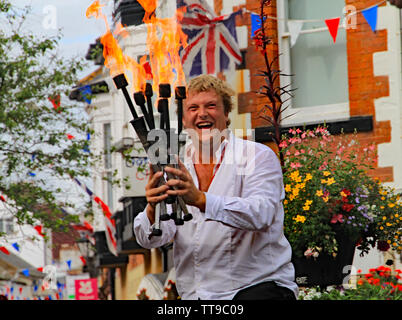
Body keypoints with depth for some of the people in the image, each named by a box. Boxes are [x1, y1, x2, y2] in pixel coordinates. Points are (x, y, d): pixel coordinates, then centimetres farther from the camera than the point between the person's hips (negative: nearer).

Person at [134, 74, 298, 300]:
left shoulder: (258, 156, 0)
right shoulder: (174, 168, 10)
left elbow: (261, 214, -19)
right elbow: (149, 239, -1)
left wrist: (200, 199, -33)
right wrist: (153, 211, -25)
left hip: (260, 284, -6)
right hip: (196, 295, 6)